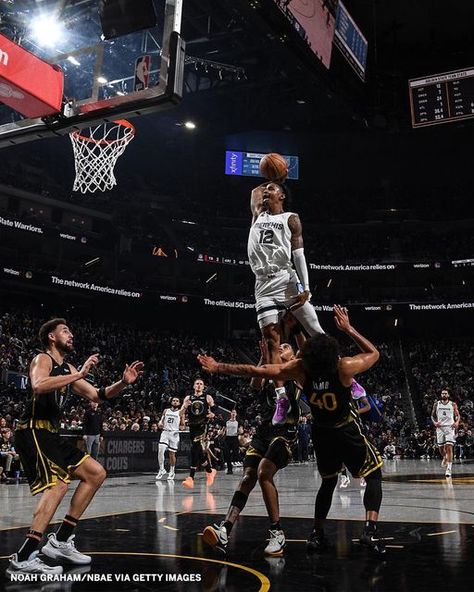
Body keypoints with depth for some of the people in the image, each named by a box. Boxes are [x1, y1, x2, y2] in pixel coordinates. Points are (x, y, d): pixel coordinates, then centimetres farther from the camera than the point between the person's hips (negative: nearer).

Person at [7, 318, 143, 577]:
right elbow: (38, 386, -30)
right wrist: (79, 375, -28)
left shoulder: (68, 369, 19)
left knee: (96, 473, 8)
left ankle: (60, 540, 9)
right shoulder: (42, 359, -6)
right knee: (58, 485, -25)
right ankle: (23, 558, -25)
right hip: (33, 431, -9)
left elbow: (97, 395, 22)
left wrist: (123, 382, 7)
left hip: (50, 434, 10)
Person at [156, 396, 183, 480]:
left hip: (174, 434, -2)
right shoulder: (166, 411, 12)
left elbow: (182, 425, 7)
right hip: (165, 432, 2)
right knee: (160, 450, -16)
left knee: (172, 454, 3)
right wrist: (160, 424, -4)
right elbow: (161, 421, 17)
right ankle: (162, 470, -2)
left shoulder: (180, 413, 4)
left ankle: (172, 472, 19)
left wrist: (181, 427, -14)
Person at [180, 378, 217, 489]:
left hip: (203, 426, -4)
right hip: (192, 426, 4)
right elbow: (181, 414, 8)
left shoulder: (208, 398, 5)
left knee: (196, 450, -18)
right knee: (200, 451, 9)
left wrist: (212, 414, -14)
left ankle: (191, 478, -15)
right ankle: (210, 471, 24)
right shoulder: (188, 398, 11)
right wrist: (185, 406, -13)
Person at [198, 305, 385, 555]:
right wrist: (348, 329, -6)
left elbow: (257, 371, -16)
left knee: (328, 481, 24)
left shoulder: (299, 369, -22)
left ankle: (317, 534, 18)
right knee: (374, 475, 13)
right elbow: (374, 353, -6)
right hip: (347, 431, -3)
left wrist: (218, 367, -7)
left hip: (320, 432, 3)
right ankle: (370, 530, -6)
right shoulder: (345, 367, -27)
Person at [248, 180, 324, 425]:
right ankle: (281, 397, -2)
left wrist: (305, 286, -12)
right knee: (271, 339, -3)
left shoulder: (290, 219, 6)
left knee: (316, 332, -5)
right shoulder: (258, 215, 20)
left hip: (286, 279, -4)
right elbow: (255, 191, 36)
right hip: (264, 285, 4)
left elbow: (299, 253, -2)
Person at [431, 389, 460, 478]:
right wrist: (434, 422, -8)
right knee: (441, 448, 7)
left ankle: (449, 469, -13)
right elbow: (432, 415, 12)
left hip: (450, 427, -2)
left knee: (449, 448, -12)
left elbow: (458, 415, 8)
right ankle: (445, 458, 41)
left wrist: (457, 422, -13)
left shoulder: (453, 404, 4)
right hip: (440, 427, 2)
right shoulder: (436, 404, 7)